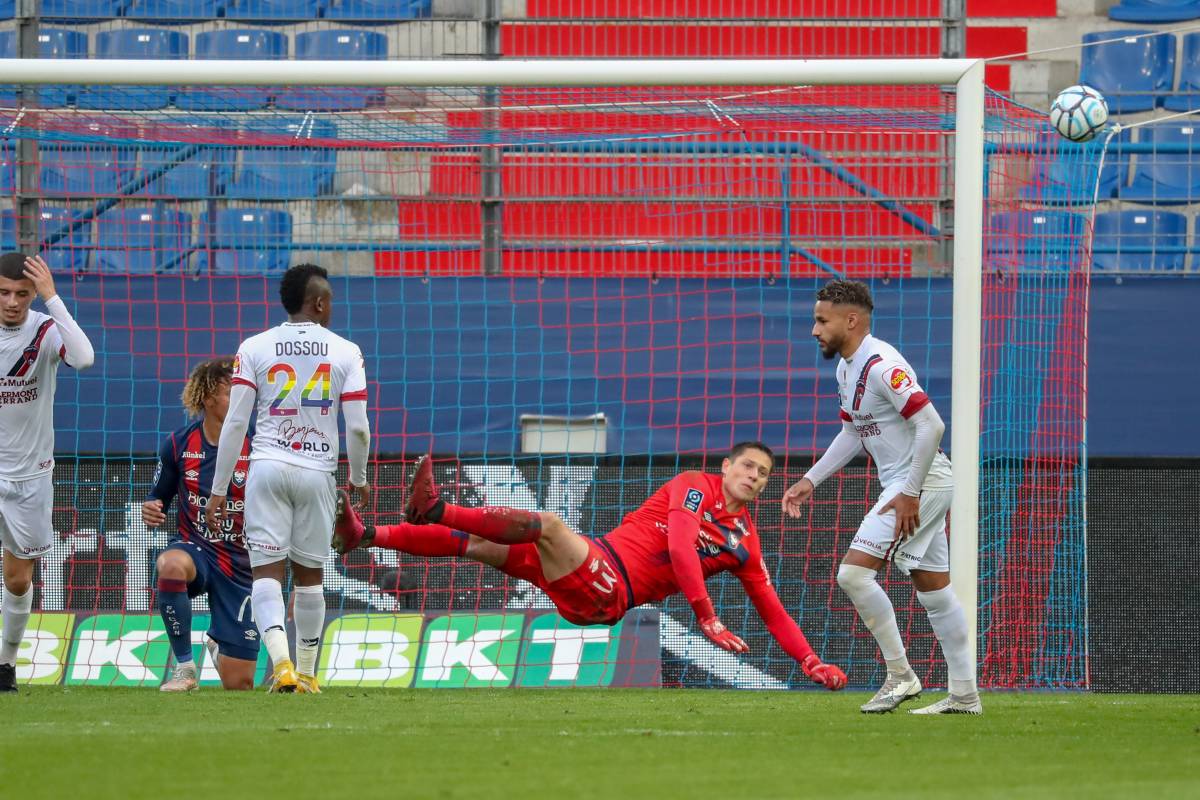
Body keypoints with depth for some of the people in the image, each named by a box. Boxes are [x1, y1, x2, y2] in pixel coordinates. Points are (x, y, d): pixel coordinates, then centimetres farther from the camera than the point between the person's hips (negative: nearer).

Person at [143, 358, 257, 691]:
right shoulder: (179, 444, -4)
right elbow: (159, 500, 11)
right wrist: (151, 513, -13)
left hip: (241, 564, 0)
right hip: (196, 549, 0)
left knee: (239, 685, 1)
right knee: (171, 564, -40)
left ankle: (216, 642, 40)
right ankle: (185, 668, -24)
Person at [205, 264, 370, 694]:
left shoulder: (254, 348, 1)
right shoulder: (345, 352, 1)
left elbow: (234, 424, -2)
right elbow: (358, 428, -1)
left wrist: (219, 489, 2)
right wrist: (359, 479, 16)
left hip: (268, 468, -1)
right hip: (317, 472, 1)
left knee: (266, 571, -3)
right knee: (309, 574, 14)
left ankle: (282, 663, -24)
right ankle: (306, 672, 20)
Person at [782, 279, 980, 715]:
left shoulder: (882, 365, -20)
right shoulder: (847, 368, 12)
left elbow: (931, 425, -25)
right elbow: (853, 433, 25)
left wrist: (910, 493, -23)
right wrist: (811, 479, 18)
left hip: (921, 484, -10)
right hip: (908, 486, 10)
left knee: (853, 572, -14)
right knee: (934, 590, 10)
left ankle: (900, 675, -6)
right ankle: (964, 695, 13)